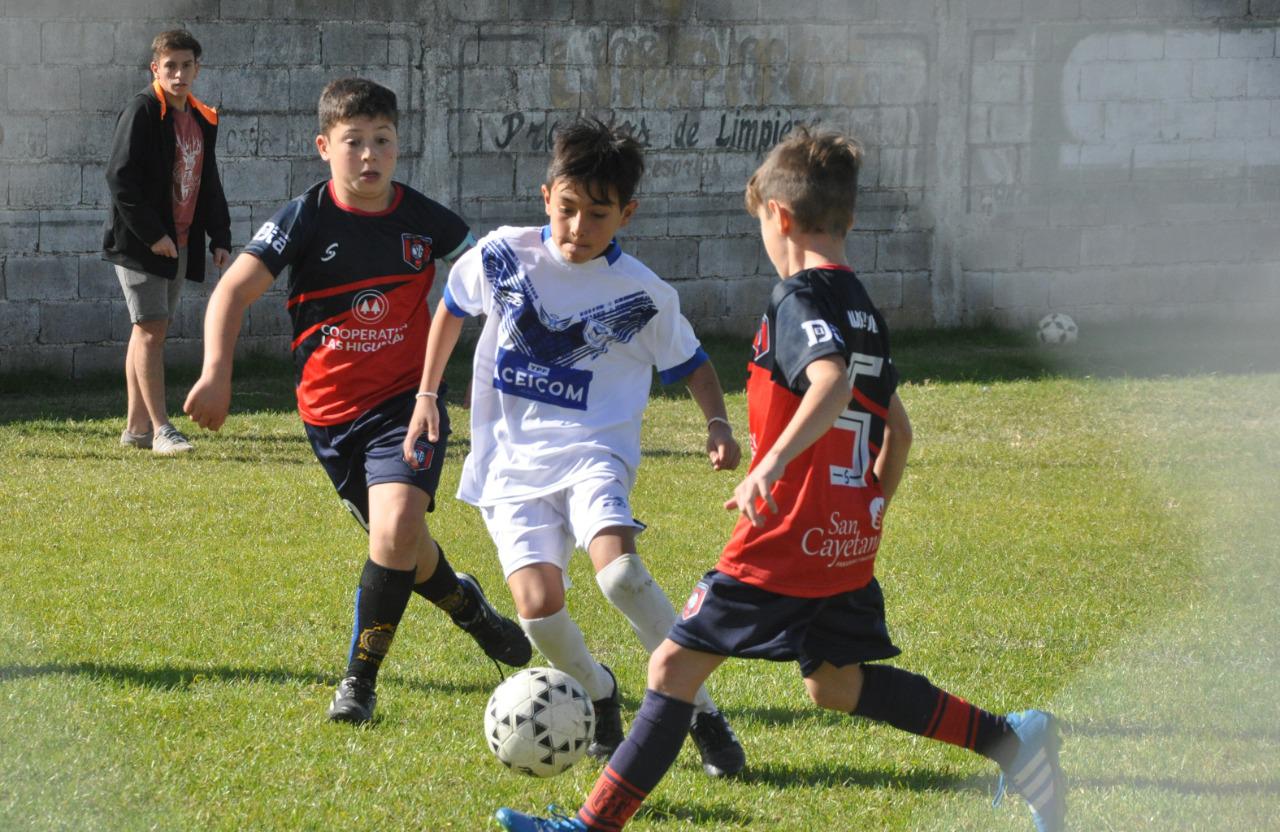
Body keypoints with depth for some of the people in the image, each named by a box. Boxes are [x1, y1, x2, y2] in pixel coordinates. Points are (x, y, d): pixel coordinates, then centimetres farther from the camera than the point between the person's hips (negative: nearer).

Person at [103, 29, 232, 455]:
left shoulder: (202, 120, 12)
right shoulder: (142, 112, -12)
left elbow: (209, 185, 20)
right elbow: (120, 176, -18)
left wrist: (219, 237, 9)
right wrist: (151, 235, -20)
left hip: (179, 242, 8)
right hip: (139, 243, -7)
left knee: (148, 330, 12)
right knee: (151, 328, -11)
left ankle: (136, 427, 16)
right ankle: (161, 429, -13)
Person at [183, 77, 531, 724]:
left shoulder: (424, 221, -5)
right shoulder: (306, 219, -10)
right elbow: (234, 291, -14)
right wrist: (216, 373, -27)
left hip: (406, 401, -1)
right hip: (332, 411, 1)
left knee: (397, 528, -23)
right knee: (398, 544, 13)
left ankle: (360, 680, -11)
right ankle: (465, 604, 46)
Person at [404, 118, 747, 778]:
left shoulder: (642, 294, -3)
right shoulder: (502, 257, -1)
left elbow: (690, 363, 12)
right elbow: (452, 307, 20)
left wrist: (717, 424, -5)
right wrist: (427, 394, 18)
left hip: (592, 451, -2)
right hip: (511, 462, 2)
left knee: (619, 571, -31)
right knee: (538, 610, -18)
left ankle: (701, 711, -15)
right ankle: (597, 693, 16)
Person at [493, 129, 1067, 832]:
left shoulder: (798, 298, -13)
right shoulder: (861, 307, 14)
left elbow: (832, 382, -32)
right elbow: (896, 426, 20)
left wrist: (773, 462, -42)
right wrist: (871, 514, 28)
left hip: (785, 541, -9)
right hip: (849, 543, 9)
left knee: (674, 668, -3)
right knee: (835, 683, 21)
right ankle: (1009, 740, 13)